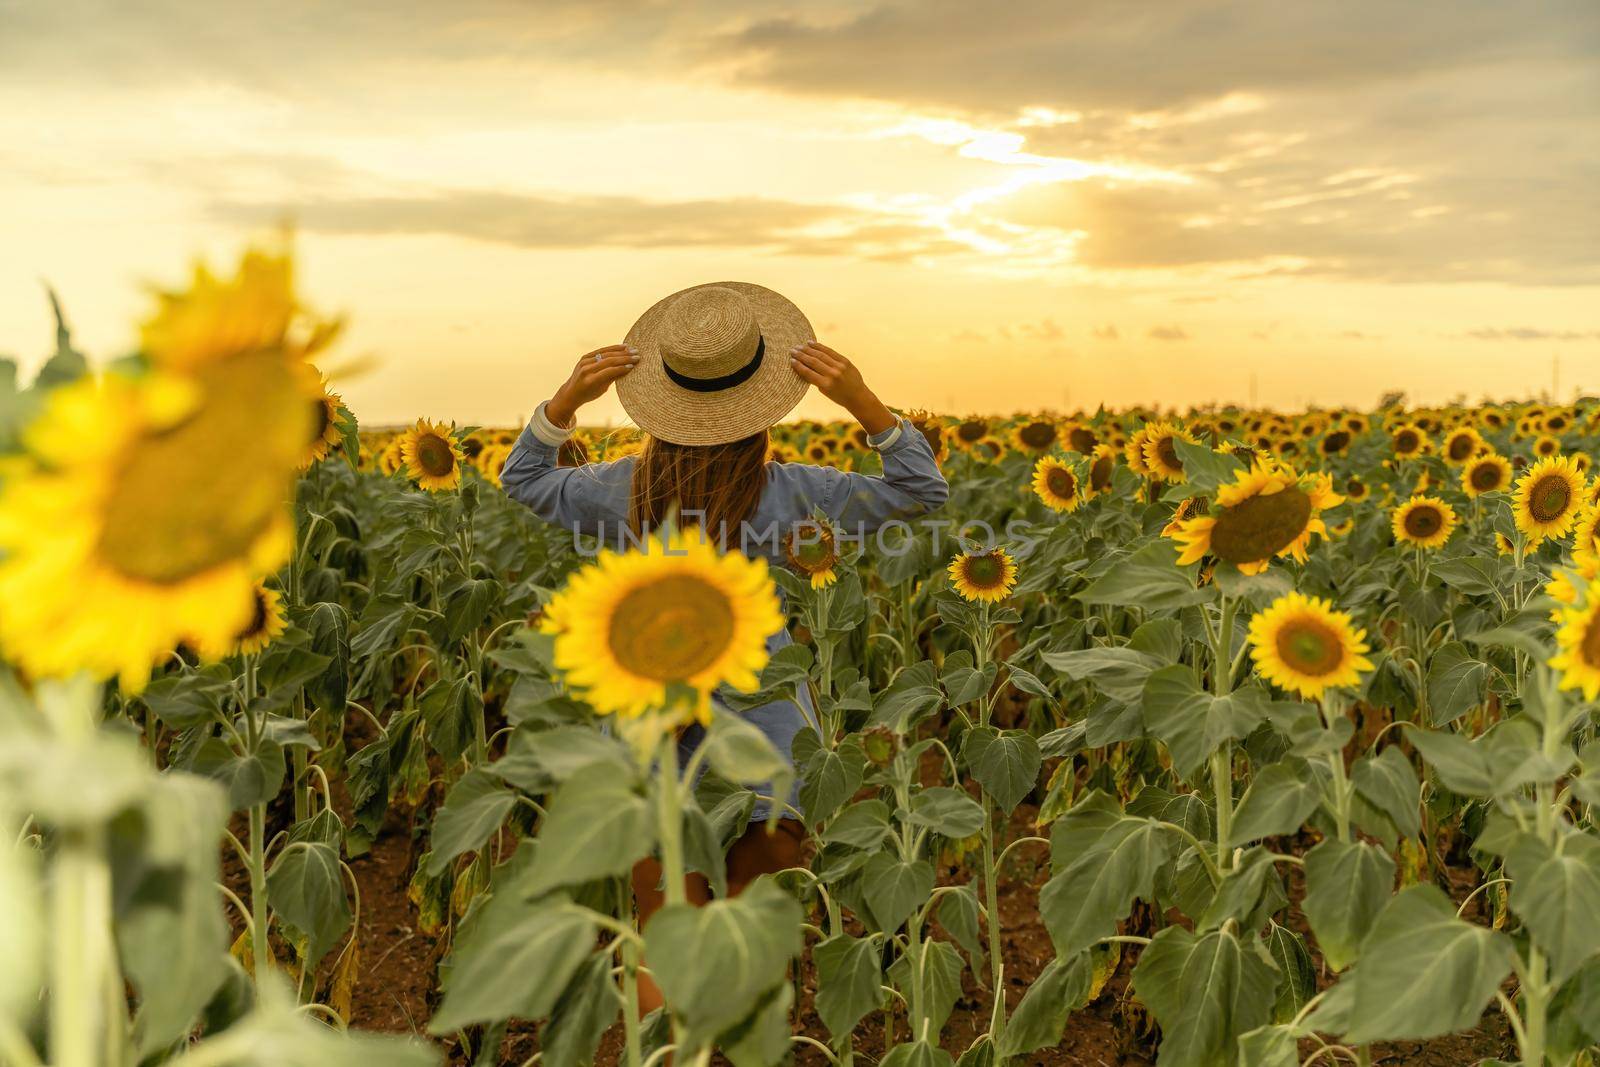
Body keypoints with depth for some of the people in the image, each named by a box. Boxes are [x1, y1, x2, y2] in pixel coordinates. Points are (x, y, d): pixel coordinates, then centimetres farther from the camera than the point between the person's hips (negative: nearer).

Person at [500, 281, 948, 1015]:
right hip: (761, 701, -1)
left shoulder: (625, 489, -8)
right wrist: (862, 402, -19)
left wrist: (566, 399, -5)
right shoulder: (787, 495, -14)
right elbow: (922, 490, -6)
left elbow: (521, 480, 10)